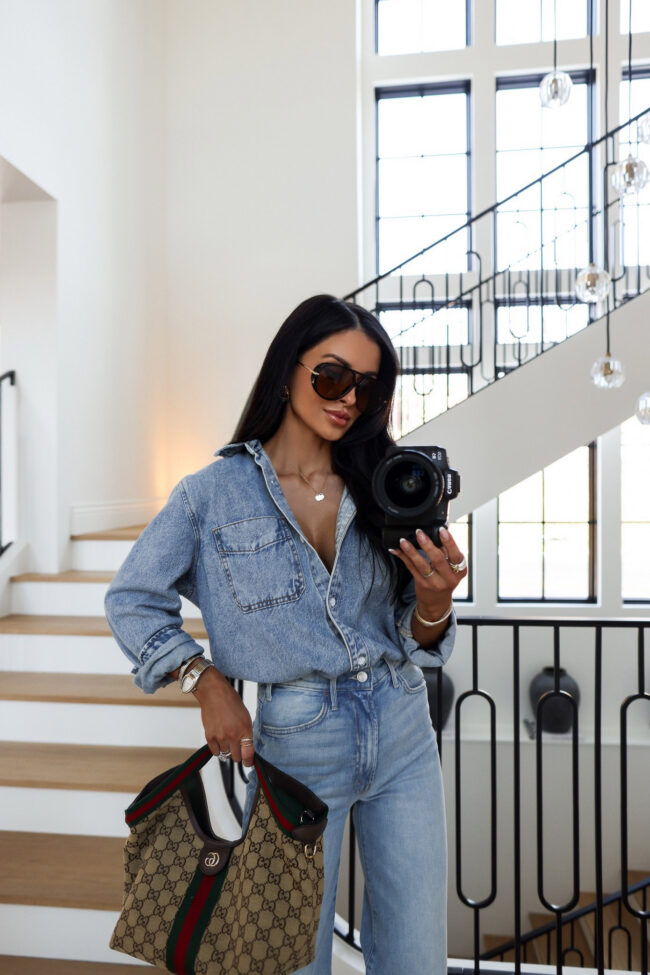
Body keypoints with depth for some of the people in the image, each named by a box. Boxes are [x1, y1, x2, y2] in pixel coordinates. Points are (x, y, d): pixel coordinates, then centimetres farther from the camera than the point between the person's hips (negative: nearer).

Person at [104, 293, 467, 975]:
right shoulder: (214, 492, -6)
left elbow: (415, 642, 6)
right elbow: (130, 600, 3)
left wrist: (433, 604, -17)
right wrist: (209, 686, -8)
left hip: (403, 736, 3)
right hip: (296, 744, -3)